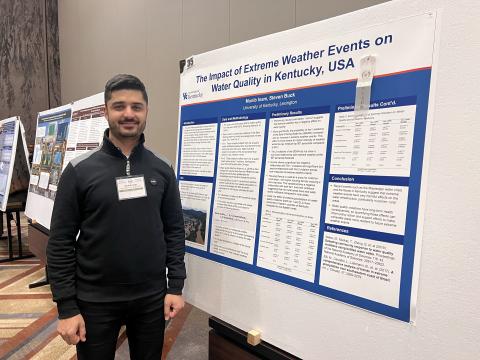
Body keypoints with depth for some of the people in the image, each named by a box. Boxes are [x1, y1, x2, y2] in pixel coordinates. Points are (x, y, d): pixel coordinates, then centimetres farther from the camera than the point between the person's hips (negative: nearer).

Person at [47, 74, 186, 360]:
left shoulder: (162, 170, -1)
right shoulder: (79, 171, -8)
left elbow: (174, 231, 2)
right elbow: (61, 242, -6)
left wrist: (175, 287, -2)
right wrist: (66, 307, -8)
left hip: (152, 298, 2)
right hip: (95, 301, -2)